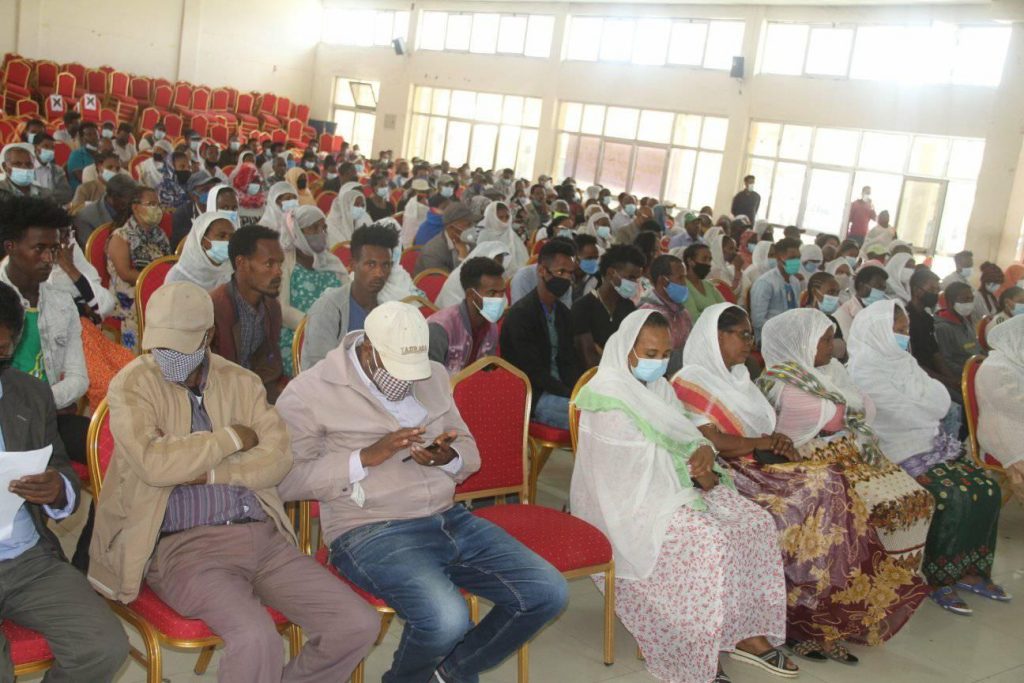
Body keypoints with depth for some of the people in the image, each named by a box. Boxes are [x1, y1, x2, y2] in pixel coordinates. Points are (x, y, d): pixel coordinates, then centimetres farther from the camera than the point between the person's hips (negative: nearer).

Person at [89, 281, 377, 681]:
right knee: (257, 640, -32)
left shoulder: (240, 382, 13)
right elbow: (153, 463, -15)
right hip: (184, 544, -4)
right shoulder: (132, 386, 2)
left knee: (359, 625, -9)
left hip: (262, 535, 5)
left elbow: (277, 458, 1)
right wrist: (233, 438, -5)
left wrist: (205, 472, -10)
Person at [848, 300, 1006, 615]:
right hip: (899, 454, -8)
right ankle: (937, 580, -10)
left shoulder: (902, 360, 14)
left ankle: (970, 571, 2)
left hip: (932, 444, 8)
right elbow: (906, 416, -17)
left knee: (986, 489, -7)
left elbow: (941, 403, 6)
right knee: (952, 498, -25)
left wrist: (919, 410, -8)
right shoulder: (865, 369, -11)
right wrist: (929, 411, -2)